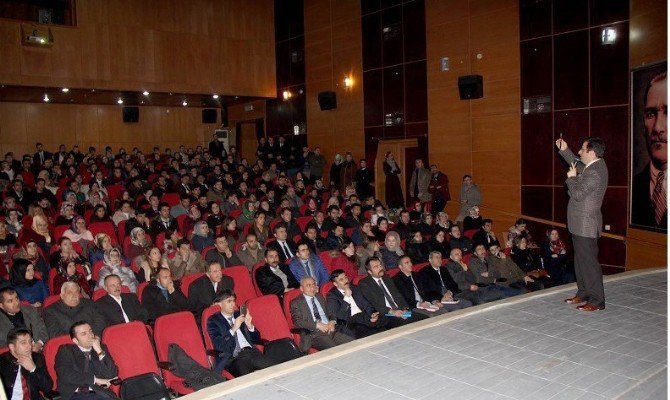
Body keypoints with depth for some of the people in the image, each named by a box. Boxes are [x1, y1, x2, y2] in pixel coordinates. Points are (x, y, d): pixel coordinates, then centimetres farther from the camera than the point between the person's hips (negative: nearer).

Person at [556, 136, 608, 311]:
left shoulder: (594, 173, -24)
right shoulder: (594, 165, 7)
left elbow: (577, 194, -25)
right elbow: (578, 166, 27)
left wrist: (571, 178, -10)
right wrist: (564, 150, 19)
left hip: (586, 226, -10)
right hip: (581, 224, 10)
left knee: (589, 262, -2)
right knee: (581, 260, 19)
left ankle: (597, 300, 7)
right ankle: (583, 293, 31)